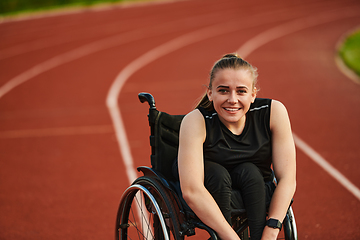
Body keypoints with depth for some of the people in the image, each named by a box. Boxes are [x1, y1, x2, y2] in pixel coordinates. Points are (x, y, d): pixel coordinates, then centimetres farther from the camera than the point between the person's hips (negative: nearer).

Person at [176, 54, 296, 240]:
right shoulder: (196, 121, -26)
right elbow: (191, 191, -36)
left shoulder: (274, 112, -20)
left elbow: (287, 179, -19)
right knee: (217, 173, -30)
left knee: (249, 171, -27)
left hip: (255, 194, 2)